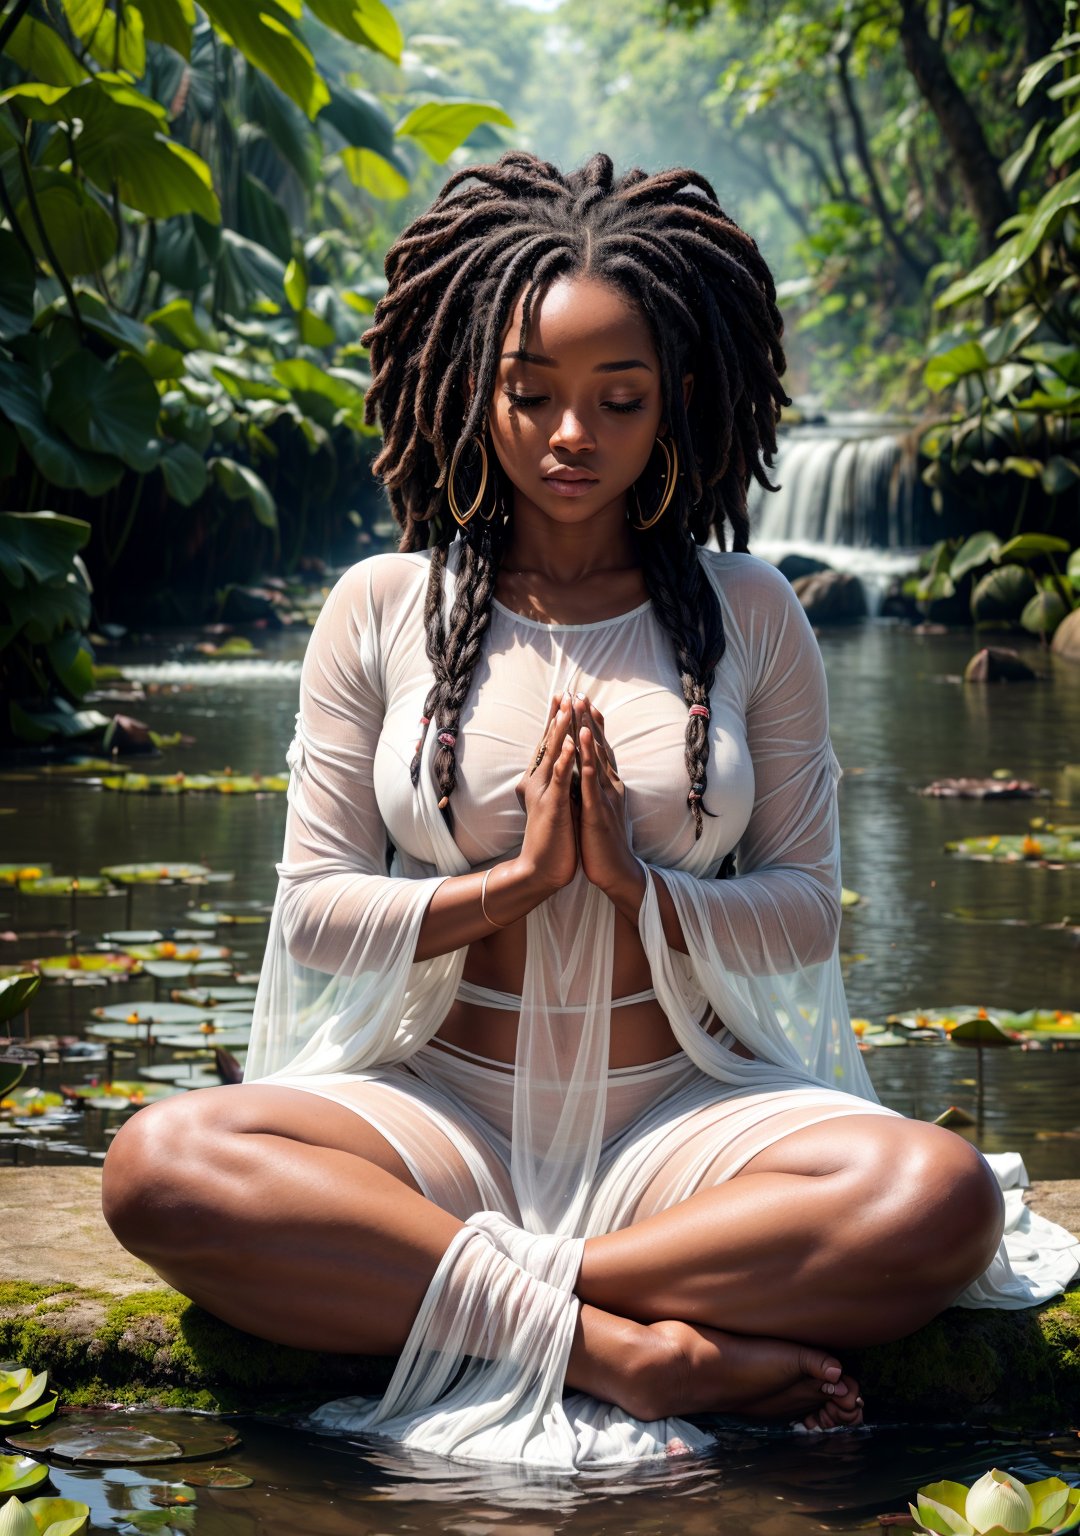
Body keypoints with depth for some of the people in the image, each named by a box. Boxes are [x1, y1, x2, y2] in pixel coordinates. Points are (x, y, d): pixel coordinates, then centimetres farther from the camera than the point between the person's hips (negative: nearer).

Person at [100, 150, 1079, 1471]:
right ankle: (623, 1347, -31)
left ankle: (431, 1298, -26)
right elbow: (312, 915, 3)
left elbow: (807, 914, 6)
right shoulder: (383, 609, 6)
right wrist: (515, 877, -12)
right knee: (158, 1166, -30)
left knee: (940, 1195, -31)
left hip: (683, 1115, 1)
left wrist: (636, 883, -13)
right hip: (439, 1110, 0)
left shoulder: (747, 615, 8)